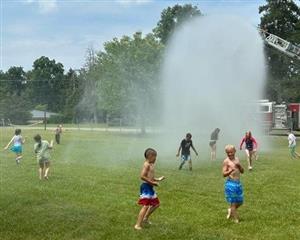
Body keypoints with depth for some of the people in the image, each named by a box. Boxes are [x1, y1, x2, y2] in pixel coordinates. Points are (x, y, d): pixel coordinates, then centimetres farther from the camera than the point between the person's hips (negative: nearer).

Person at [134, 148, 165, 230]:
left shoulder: (151, 165, 16)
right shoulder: (147, 164, -14)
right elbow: (142, 176, -24)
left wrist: (158, 179, 17)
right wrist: (152, 183, -21)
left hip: (149, 187, 10)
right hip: (146, 187, -10)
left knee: (156, 204, 20)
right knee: (145, 206, -13)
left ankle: (145, 218, 32)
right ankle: (138, 225, -9)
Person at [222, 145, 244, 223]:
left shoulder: (237, 159, 9)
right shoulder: (226, 161, -9)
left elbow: (242, 171, 12)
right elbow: (224, 174, -12)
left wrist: (239, 165, -8)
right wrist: (231, 170, -28)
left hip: (238, 183, 6)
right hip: (230, 183, -6)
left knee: (240, 201, 15)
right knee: (233, 202, -1)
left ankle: (230, 210, 40)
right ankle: (236, 219, 9)